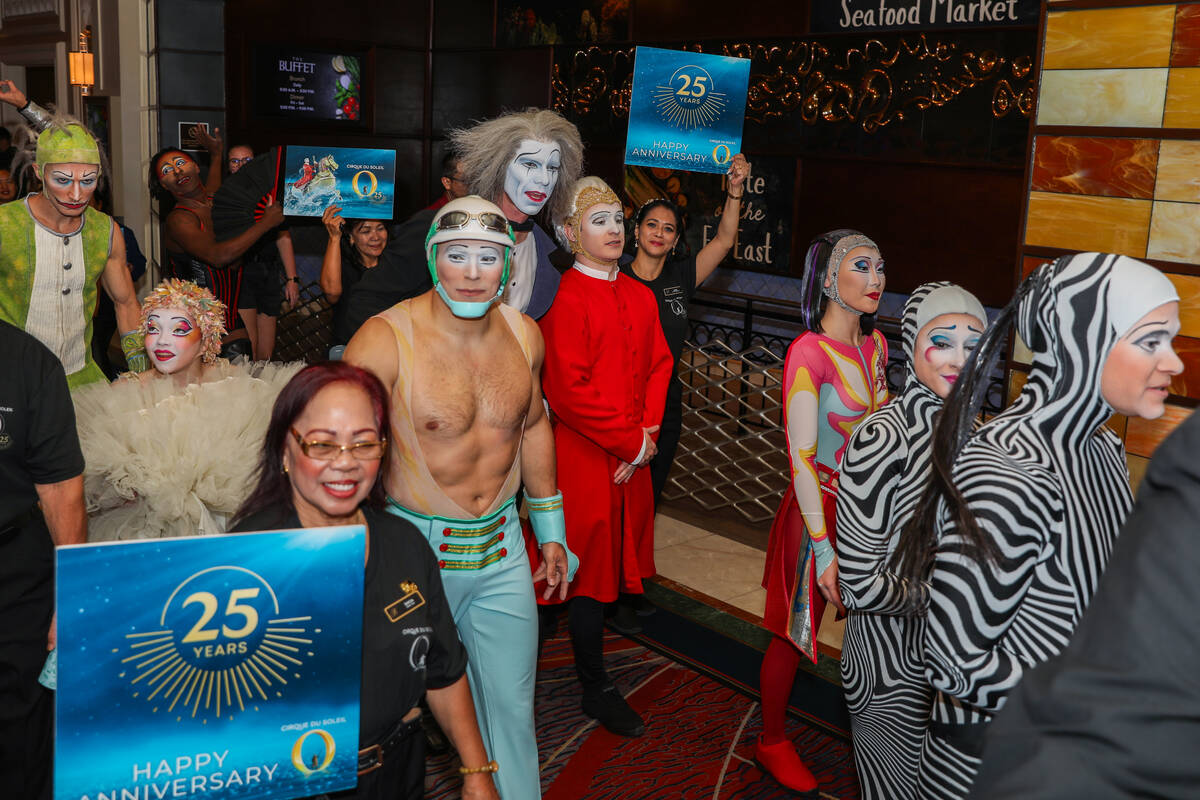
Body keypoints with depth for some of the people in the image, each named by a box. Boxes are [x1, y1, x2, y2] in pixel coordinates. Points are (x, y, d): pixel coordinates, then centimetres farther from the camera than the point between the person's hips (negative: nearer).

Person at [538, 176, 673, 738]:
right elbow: (569, 390, -19)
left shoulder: (640, 296, 11)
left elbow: (658, 365, 13)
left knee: (614, 559, 15)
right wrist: (631, 442, -15)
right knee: (591, 565, 3)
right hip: (583, 456, -7)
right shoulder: (563, 298, -14)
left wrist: (649, 429, -4)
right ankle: (596, 688, 16)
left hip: (634, 455, 7)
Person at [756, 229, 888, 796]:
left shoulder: (874, 344, 4)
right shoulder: (808, 352, -20)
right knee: (796, 632, 8)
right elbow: (800, 459, -21)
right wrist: (824, 548, -22)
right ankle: (771, 743, 28)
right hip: (818, 509, -6)